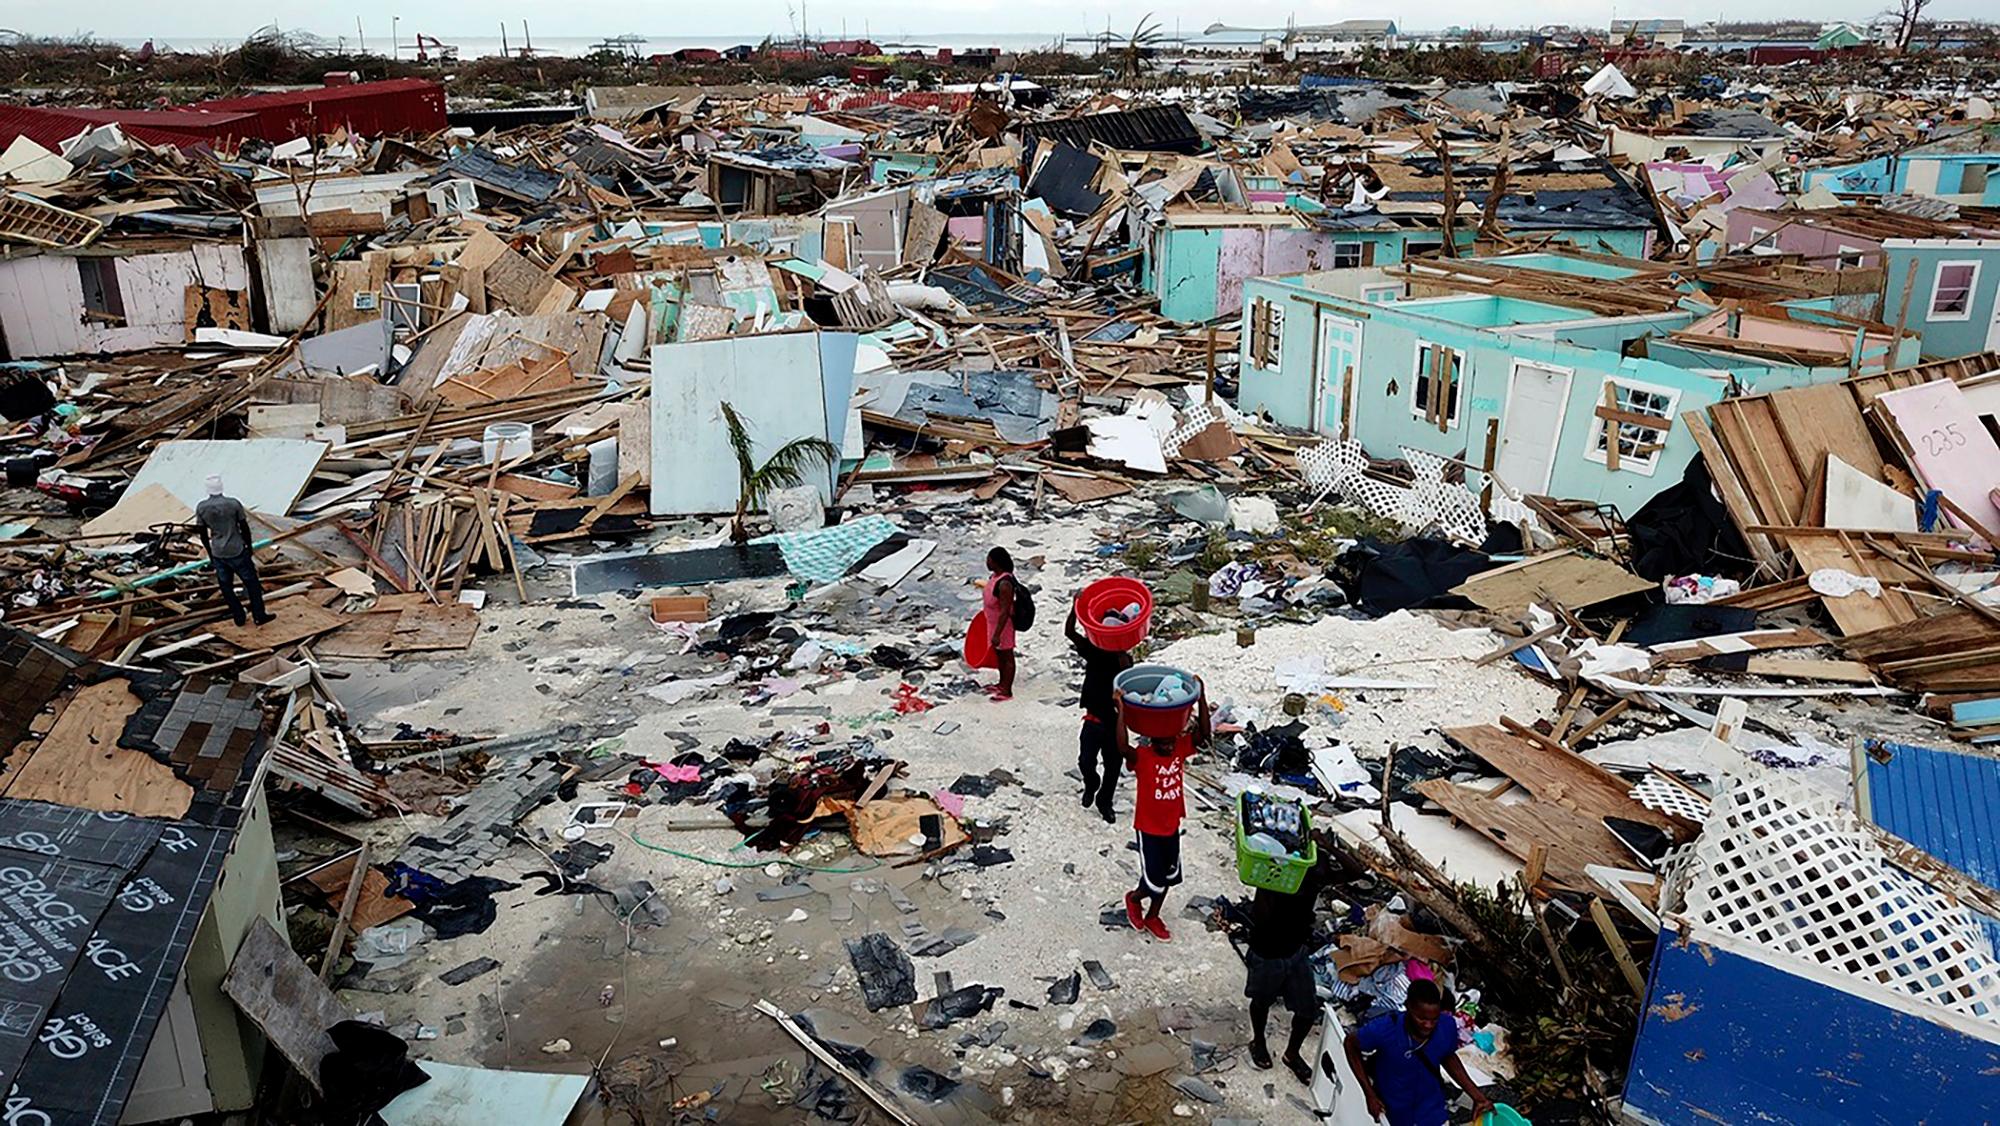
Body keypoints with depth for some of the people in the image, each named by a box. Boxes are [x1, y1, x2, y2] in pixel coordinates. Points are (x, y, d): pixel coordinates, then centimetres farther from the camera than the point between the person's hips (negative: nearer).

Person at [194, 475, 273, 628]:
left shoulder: (201, 508, -5)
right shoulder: (233, 504, -13)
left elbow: (203, 535, 2)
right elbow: (245, 528, -6)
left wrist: (210, 554, 16)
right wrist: (249, 548, 9)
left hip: (217, 554, 3)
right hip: (237, 551, -3)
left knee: (226, 586, 14)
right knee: (251, 582, 9)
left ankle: (239, 617, 21)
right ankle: (259, 616, 12)